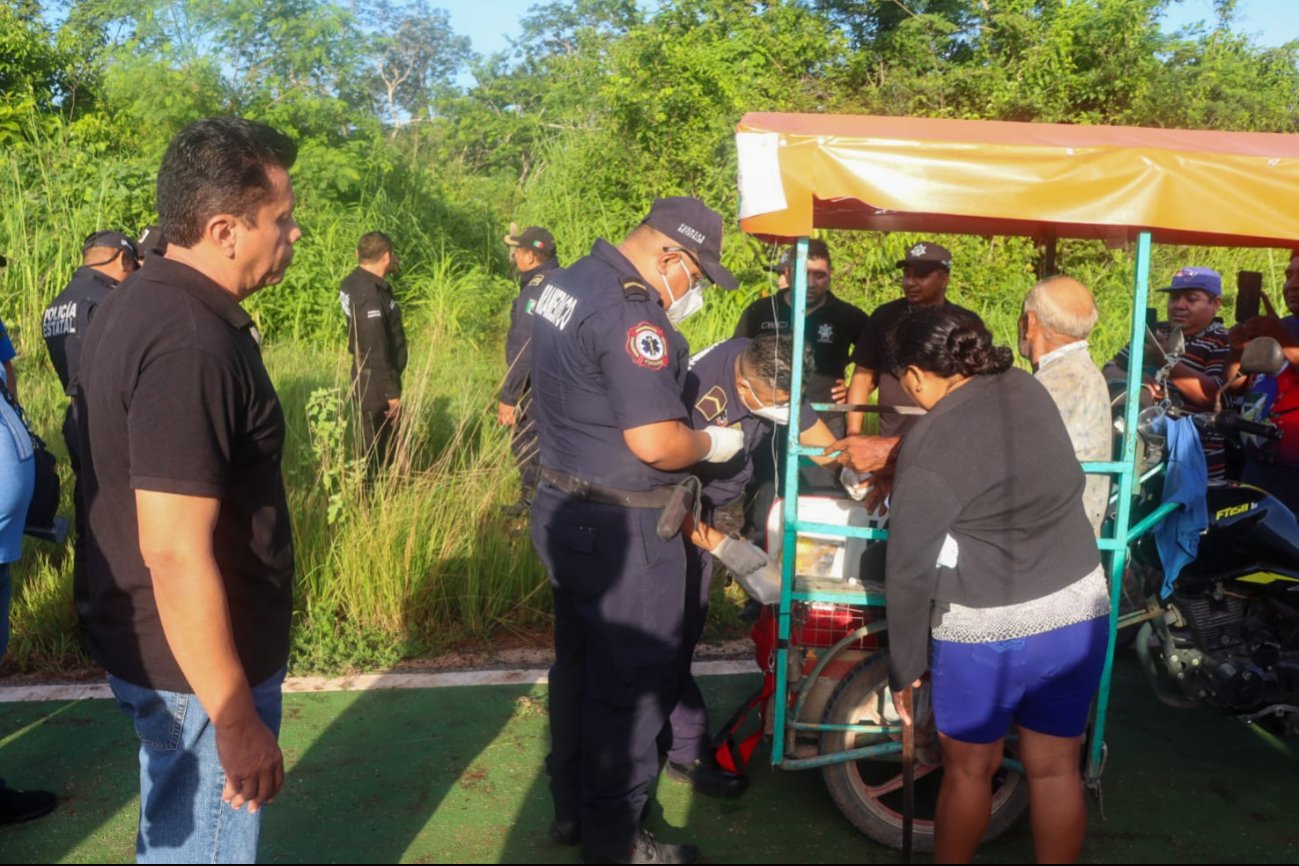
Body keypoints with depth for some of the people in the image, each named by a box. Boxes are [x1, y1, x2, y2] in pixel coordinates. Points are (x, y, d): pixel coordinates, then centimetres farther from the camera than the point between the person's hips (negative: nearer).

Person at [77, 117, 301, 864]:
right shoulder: (192, 342, -28)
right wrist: (237, 722, -23)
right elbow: (176, 555, -29)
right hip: (199, 665, -9)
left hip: (147, 640, 9)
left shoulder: (139, 301, 3)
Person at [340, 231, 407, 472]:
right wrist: (391, 391, -19)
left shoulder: (354, 281, 5)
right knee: (375, 448, 1)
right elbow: (376, 351, -25)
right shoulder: (370, 295, -25)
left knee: (382, 441, 20)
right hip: (375, 383, -10)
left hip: (367, 378, 10)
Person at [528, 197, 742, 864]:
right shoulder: (631, 310, -23)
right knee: (632, 683, 5)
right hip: (620, 530, -10)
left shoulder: (567, 282, 8)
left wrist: (682, 406, 9)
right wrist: (714, 444, -8)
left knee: (577, 665, 21)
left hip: (563, 508, 10)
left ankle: (571, 807, 37)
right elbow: (654, 443, -26)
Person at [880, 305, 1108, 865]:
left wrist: (905, 668, -3)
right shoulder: (1028, 389, 0)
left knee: (969, 769, 16)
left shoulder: (928, 448, -19)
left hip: (986, 633, -5)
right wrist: (891, 457, 29)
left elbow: (909, 571, -15)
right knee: (1056, 769, 17)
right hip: (1079, 613, 6)